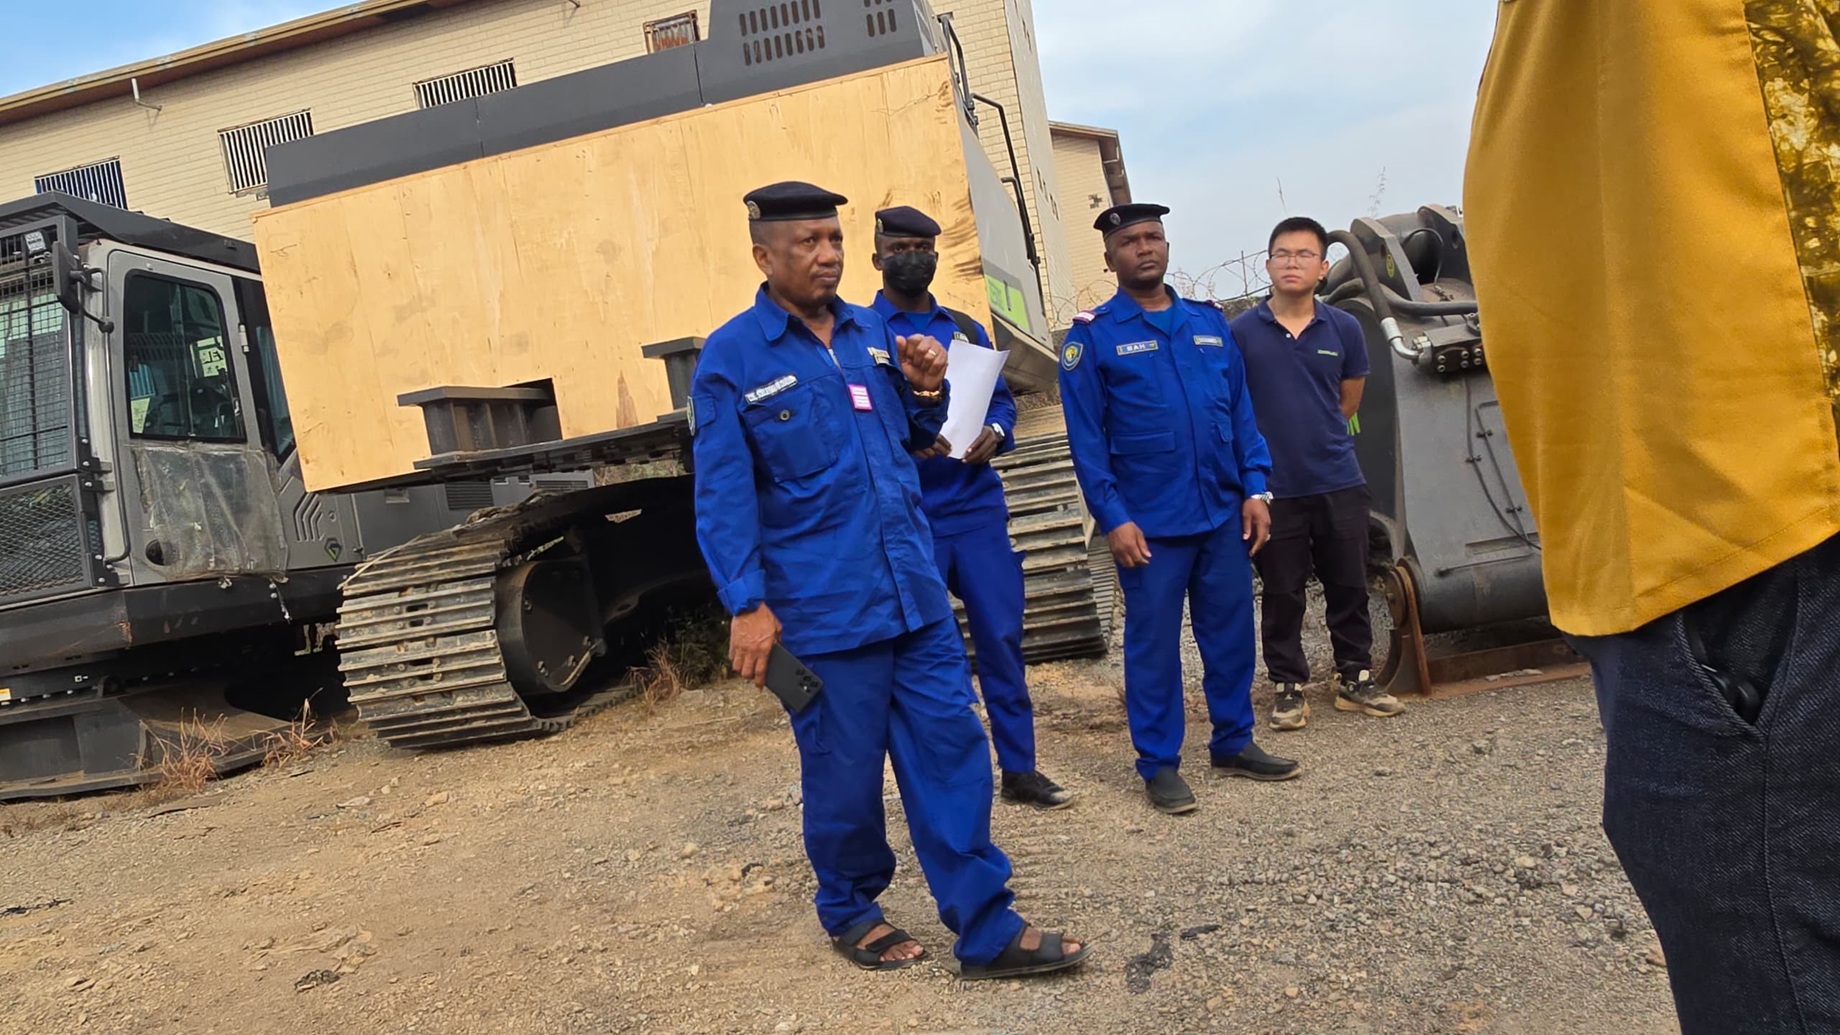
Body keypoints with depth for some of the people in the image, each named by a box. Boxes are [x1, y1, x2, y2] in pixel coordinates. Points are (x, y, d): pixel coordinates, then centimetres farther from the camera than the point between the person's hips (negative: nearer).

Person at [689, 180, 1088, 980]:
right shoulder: (731, 358, -6)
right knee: (845, 771, 8)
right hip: (821, 607, -5)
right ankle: (849, 912, 32)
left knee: (951, 749, 5)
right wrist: (746, 605, -14)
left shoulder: (872, 332, 11)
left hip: (914, 591, 5)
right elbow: (722, 493, -9)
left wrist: (924, 389, 0)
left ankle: (987, 930, 14)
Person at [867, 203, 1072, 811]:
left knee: (1002, 637, 5)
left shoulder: (966, 329, 15)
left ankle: (1019, 769, 18)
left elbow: (1001, 398, 16)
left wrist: (994, 432, -6)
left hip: (978, 509, 4)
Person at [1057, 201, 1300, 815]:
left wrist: (1255, 489, 3)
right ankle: (1158, 765, 15)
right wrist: (1113, 517, -12)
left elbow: (1241, 412, 11)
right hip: (1148, 523, -4)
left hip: (1224, 513, 4)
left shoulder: (1209, 322, 10)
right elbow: (1086, 437, -6)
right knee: (1154, 642, 3)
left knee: (1231, 632, 12)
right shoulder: (1092, 336, -2)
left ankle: (1234, 744, 28)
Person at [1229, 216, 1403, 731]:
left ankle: (1355, 678, 26)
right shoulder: (1241, 332, -5)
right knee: (1282, 594, 7)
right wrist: (1271, 443, 4)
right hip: (1274, 487, -2)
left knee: (1348, 586, 11)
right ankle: (1288, 686, 20)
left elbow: (1349, 399, 14)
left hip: (1338, 481, 2)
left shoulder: (1344, 329, 2)